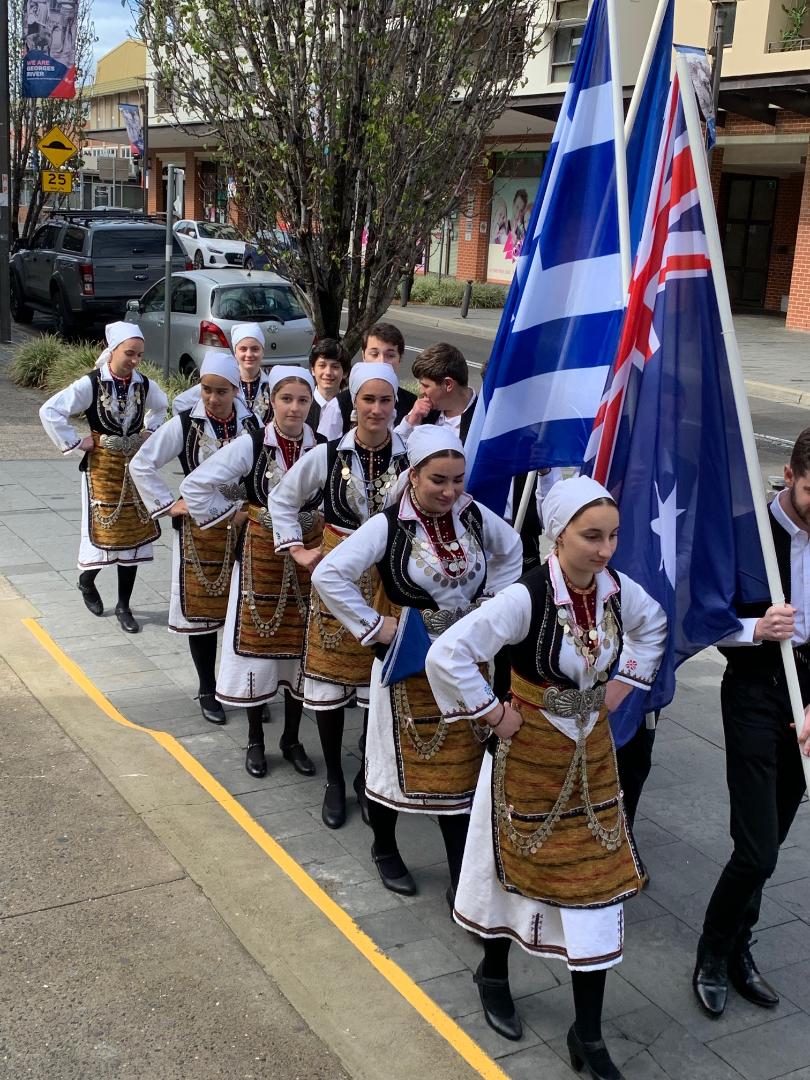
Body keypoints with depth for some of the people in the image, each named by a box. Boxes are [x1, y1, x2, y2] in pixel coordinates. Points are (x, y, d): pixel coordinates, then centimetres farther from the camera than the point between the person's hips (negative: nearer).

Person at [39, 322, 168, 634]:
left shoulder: (144, 385, -1)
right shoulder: (91, 384, -14)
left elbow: (161, 407, 23)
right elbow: (49, 412, -15)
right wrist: (76, 442, -13)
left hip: (134, 466, 4)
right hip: (102, 466, -4)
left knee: (134, 532, 5)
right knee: (104, 529, 0)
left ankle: (123, 606, 15)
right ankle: (86, 581, 32)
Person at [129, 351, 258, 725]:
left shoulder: (253, 424, -1)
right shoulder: (185, 424, -7)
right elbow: (141, 465, -5)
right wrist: (169, 505, -8)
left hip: (244, 528, 2)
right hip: (199, 529, -1)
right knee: (201, 609, 6)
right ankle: (207, 690, 21)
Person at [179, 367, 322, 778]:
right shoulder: (250, 445, -10)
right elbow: (195, 485, -8)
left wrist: (324, 518, -1)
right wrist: (230, 513, -6)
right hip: (261, 554, -1)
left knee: (301, 644, 9)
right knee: (257, 640, 6)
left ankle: (292, 739, 27)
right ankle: (255, 740, 24)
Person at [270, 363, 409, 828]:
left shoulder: (411, 457, -8)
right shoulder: (328, 455, -4)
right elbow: (282, 500, 10)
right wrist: (298, 550, 3)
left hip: (390, 582, -1)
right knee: (330, 682, 7)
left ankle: (369, 778, 27)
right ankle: (334, 780, 26)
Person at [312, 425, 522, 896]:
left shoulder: (475, 515, -4)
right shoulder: (389, 526, -18)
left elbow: (512, 548, 16)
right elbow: (328, 575, -22)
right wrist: (372, 625, -18)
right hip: (410, 665, -4)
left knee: (462, 763, 9)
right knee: (399, 757, 12)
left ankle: (462, 879, 19)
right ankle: (385, 849, 37)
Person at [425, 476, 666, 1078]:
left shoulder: (617, 589, -9)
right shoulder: (526, 597, -27)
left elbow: (653, 626, 15)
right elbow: (447, 655, -31)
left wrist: (622, 683, 6)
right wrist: (493, 714, -21)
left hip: (592, 758, 5)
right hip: (531, 757, -5)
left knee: (598, 885, 7)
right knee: (519, 868, 15)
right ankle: (494, 975, 44)